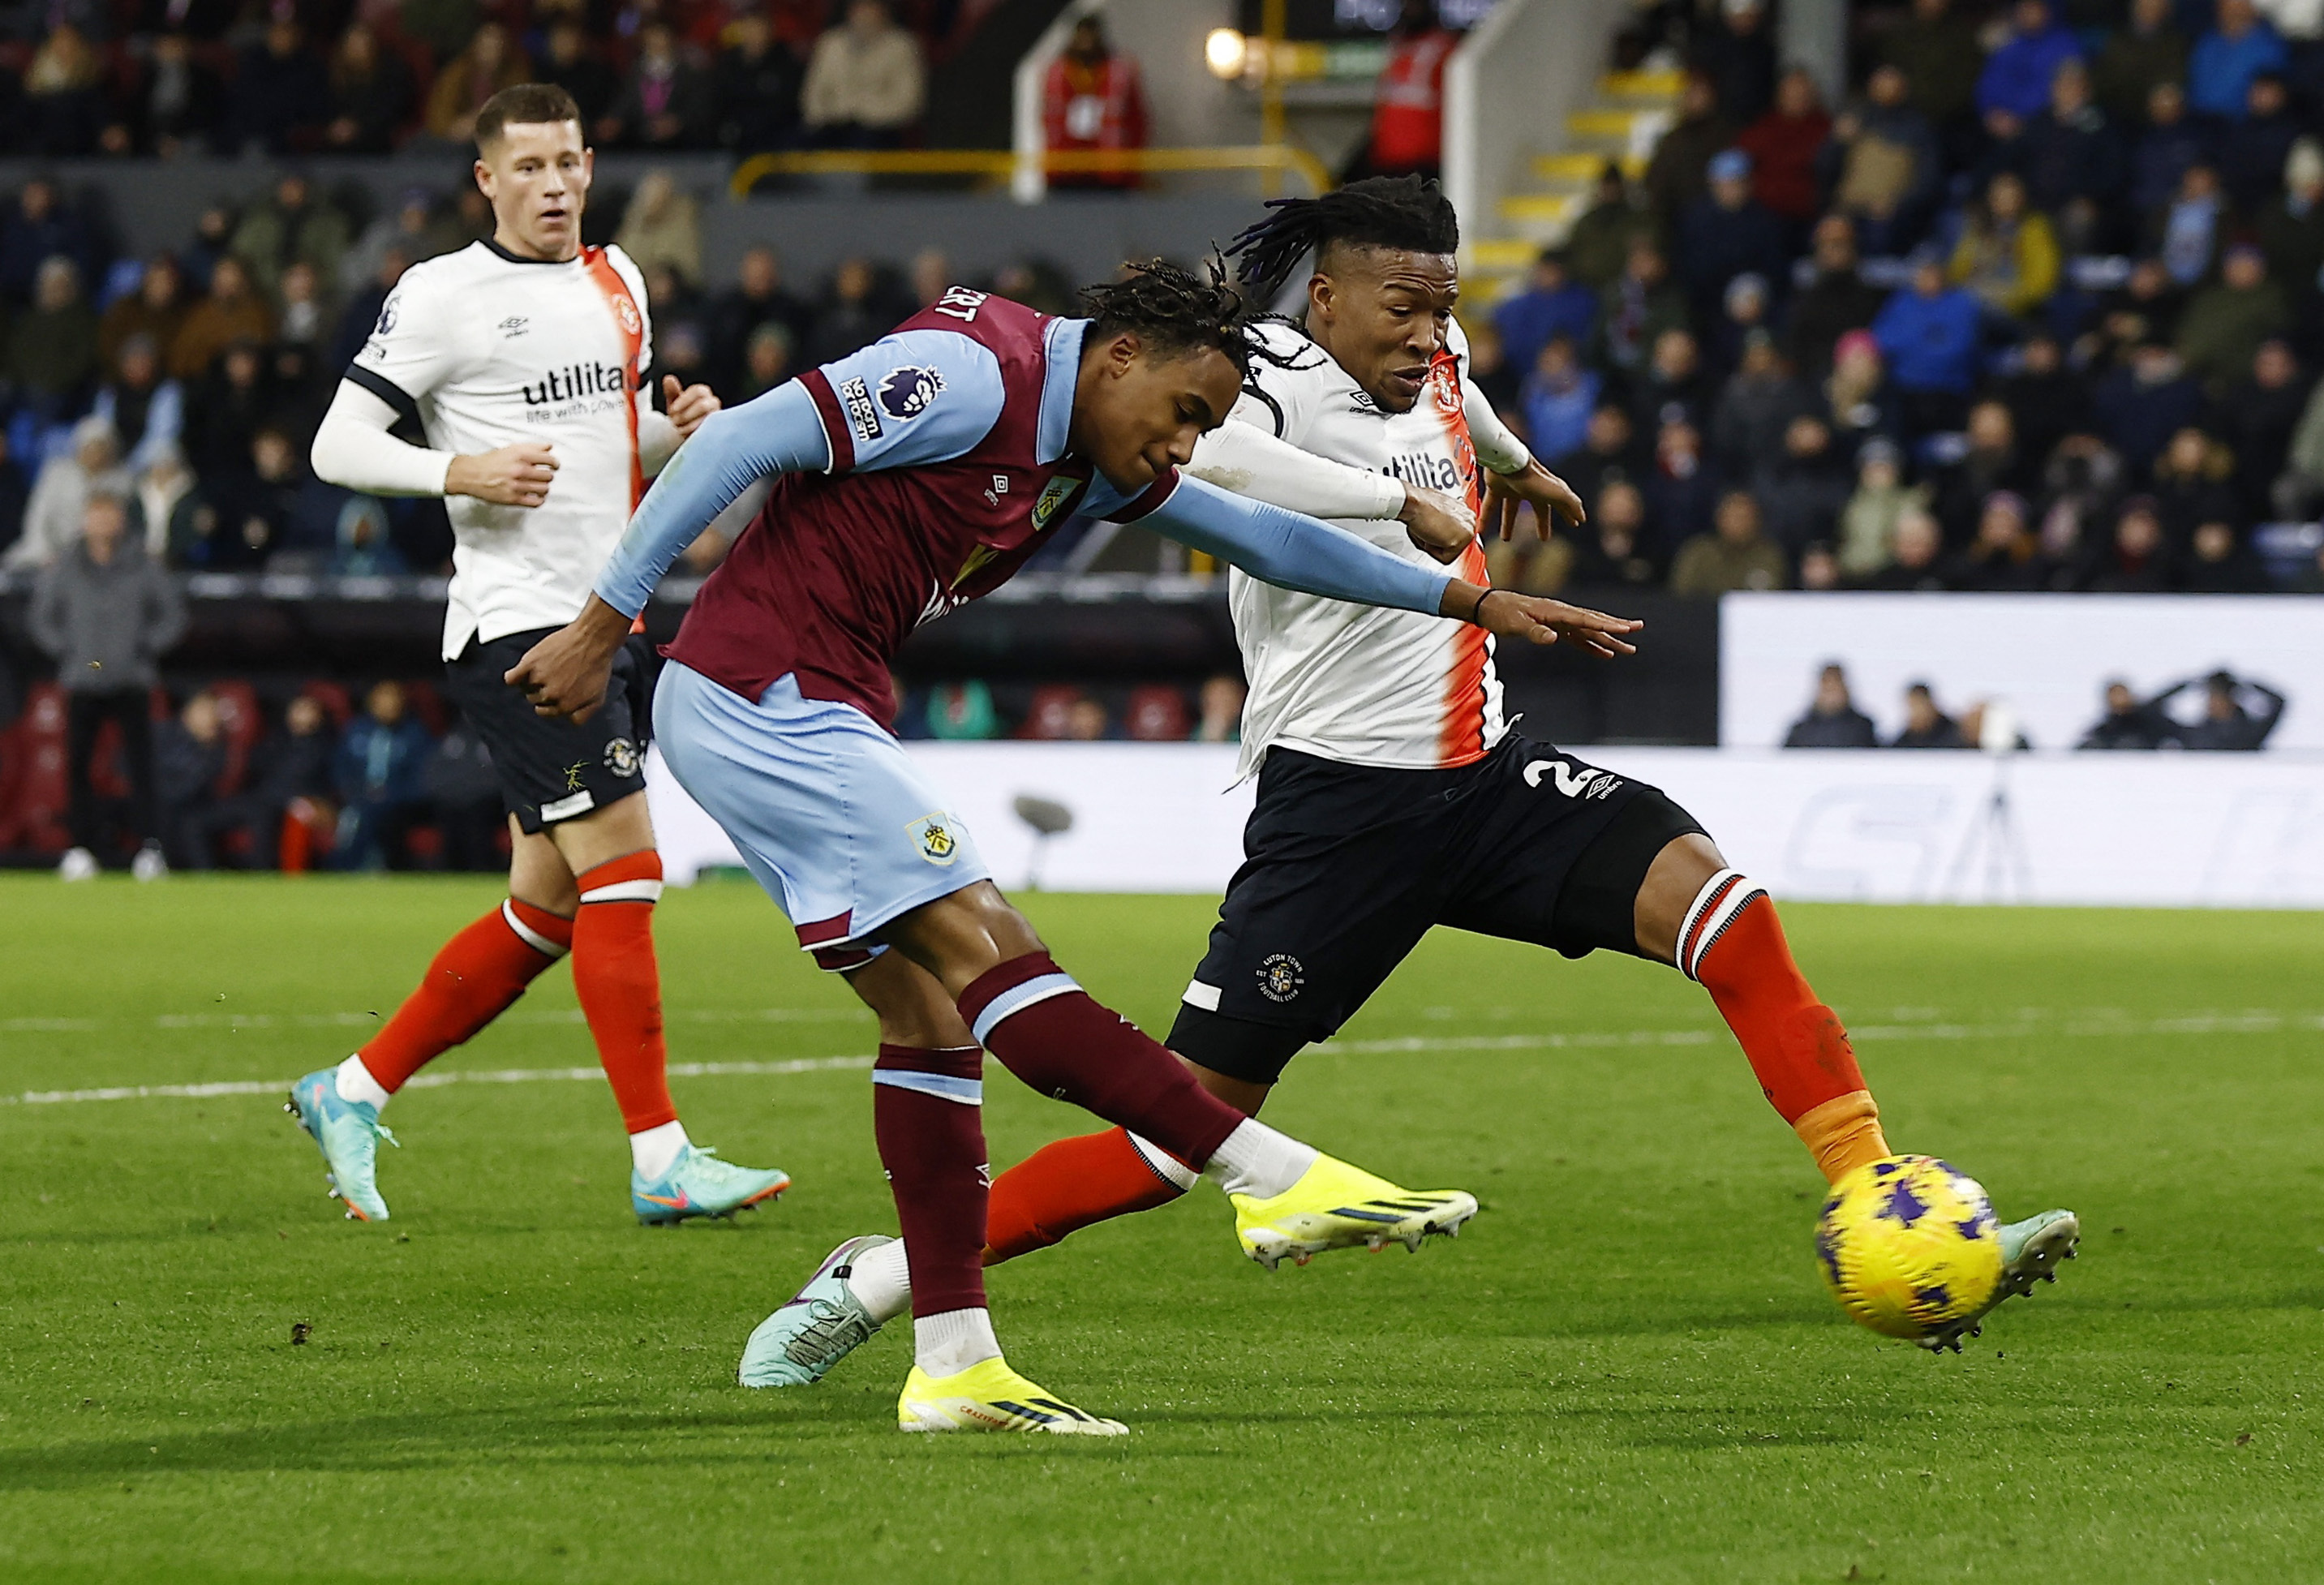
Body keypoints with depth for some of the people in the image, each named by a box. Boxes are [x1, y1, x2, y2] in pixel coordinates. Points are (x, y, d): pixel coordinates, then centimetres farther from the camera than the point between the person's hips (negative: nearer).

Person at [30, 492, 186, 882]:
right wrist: (63, 651, 3)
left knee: (140, 764, -11)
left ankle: (149, 846, -14)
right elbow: (41, 616, 15)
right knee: (77, 765, -4)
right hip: (82, 683, 2)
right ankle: (83, 846, 3)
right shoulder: (66, 569, 5)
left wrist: (147, 648, -3)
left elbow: (173, 615, 9)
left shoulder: (143, 568, 1)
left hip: (132, 684, -2)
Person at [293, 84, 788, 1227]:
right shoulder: (441, 295, -6)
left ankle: (352, 1092, 21)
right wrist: (460, 471, -21)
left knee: (546, 914, 9)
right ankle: (661, 1162, -13)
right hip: (515, 620, -8)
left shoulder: (616, 282, 16)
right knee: (622, 873, -14)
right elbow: (337, 447, -6)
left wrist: (680, 427, 5)